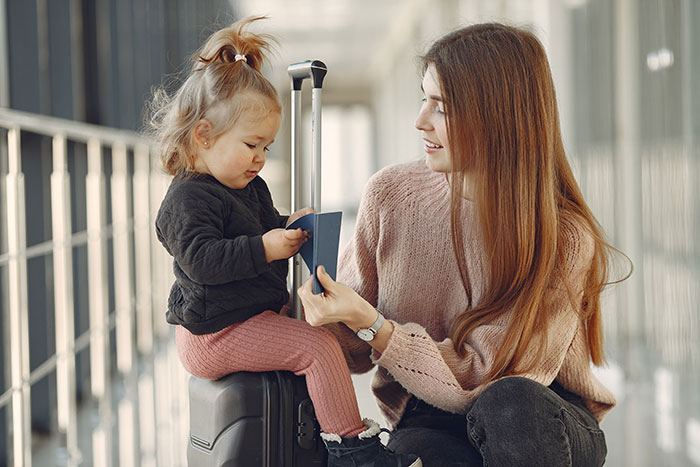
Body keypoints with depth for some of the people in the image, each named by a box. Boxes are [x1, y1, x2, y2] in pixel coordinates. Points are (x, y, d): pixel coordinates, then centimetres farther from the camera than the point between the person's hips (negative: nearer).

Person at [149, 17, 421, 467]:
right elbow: (202, 259, -28)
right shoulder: (188, 201, -18)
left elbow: (265, 228, 29)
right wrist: (264, 248, -31)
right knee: (319, 346, -19)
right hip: (215, 335, -11)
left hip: (251, 316, 11)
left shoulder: (248, 188, 15)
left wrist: (288, 227, 6)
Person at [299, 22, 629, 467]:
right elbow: (355, 353, 4)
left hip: (541, 419, -1)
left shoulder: (564, 237, -15)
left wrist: (371, 325, -27)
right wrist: (330, 314, -19)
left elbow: (489, 377, -17)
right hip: (429, 419, 1)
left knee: (509, 404, -36)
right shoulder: (391, 195, -4)